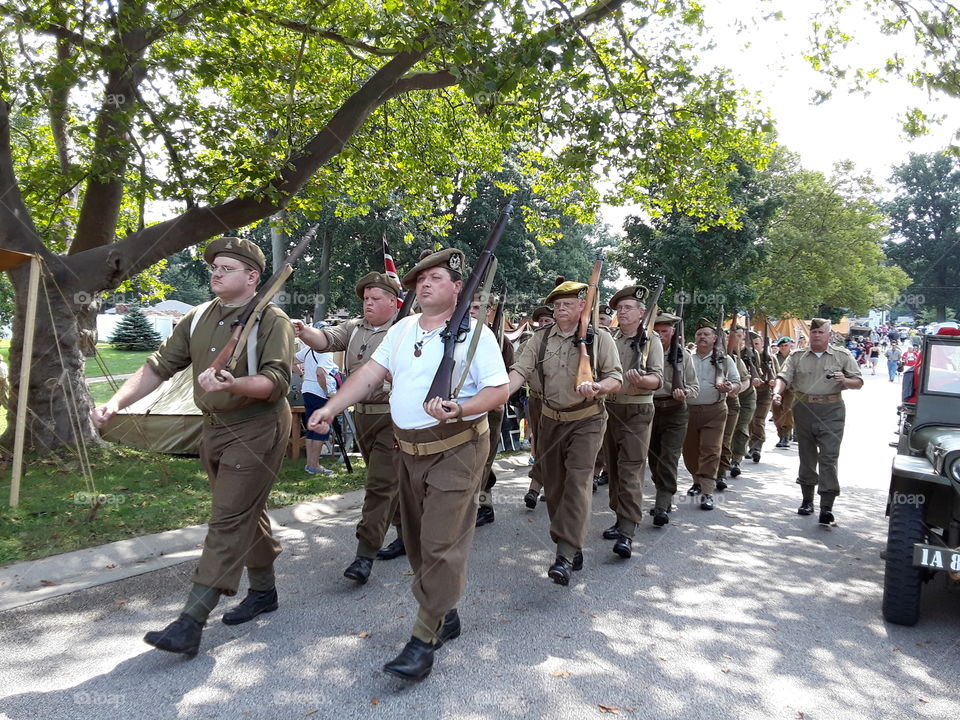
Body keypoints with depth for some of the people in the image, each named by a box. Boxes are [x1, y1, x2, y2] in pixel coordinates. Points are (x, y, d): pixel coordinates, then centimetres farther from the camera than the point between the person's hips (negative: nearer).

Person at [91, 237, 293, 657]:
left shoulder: (270, 321, -13)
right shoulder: (199, 319, 8)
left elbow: (277, 381, -22)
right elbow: (160, 366, 6)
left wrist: (233, 383, -39)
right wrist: (117, 402, -6)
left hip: (256, 431, -7)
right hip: (214, 429, 8)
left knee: (228, 522, -9)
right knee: (246, 515, 18)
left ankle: (191, 623, -7)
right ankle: (263, 591, 33)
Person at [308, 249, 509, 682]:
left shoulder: (473, 332, -9)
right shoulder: (402, 329, 10)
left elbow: (499, 391, -13)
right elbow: (370, 372, 7)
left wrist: (458, 410, -30)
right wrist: (330, 408, -3)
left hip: (455, 450, -7)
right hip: (408, 450, 7)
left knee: (441, 544, -6)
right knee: (417, 541, 15)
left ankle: (424, 638, 5)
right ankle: (445, 616, 32)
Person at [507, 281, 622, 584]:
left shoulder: (599, 338, -2)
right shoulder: (540, 339, 4)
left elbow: (616, 377, -5)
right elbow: (520, 371, -8)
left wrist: (597, 387, -27)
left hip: (586, 421, -4)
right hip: (550, 420, 4)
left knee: (578, 482, -15)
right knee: (553, 485, 9)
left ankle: (565, 555, -17)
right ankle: (574, 546, 26)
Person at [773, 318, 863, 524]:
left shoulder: (842, 356, 5)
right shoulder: (797, 356, 8)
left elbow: (858, 383, 7)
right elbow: (783, 377, -3)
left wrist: (844, 381, -15)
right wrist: (777, 392, -24)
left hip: (831, 411, -2)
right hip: (804, 409, 2)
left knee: (829, 457, -9)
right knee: (806, 456, 11)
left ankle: (827, 507, -11)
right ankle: (807, 500, 24)